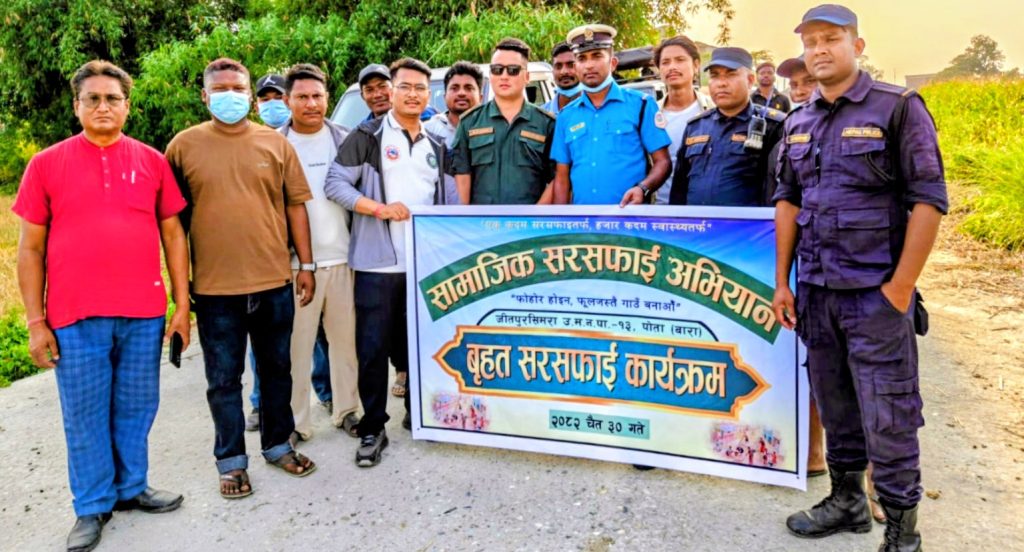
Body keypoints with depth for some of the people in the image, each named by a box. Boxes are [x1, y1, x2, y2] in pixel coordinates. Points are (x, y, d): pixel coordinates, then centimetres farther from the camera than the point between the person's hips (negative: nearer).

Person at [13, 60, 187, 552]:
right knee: (85, 417, 9)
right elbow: (31, 248, 3)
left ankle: (132, 487, 32)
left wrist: (182, 303, 4)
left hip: (144, 314, 1)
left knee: (136, 409, 14)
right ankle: (92, 506, 25)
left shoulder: (151, 161, 4)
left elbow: (173, 234, 8)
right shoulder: (47, 164, 2)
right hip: (75, 318, -1)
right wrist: (35, 321, -1)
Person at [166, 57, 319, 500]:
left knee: (277, 368, 15)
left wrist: (306, 264, 5)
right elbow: (173, 216, 4)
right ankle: (231, 461, 24)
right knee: (224, 378, 8)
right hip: (214, 286, -2)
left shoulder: (276, 143, 5)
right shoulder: (184, 145, 1)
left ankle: (278, 444, 32)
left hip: (275, 281, 2)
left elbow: (295, 205, 7)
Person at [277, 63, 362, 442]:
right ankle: (296, 422, 14)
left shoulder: (345, 139, 8)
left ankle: (346, 410, 24)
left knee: (345, 338, 9)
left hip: (342, 257, 2)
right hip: (295, 262, -2)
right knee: (296, 344, 2)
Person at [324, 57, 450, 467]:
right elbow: (334, 184, -6)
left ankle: (418, 413, 29)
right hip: (377, 263, -4)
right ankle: (372, 429, 11)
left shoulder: (436, 147, 16)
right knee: (373, 348, -1)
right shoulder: (367, 136, 0)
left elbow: (444, 202, 17)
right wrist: (379, 208, -18)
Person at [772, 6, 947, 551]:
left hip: (877, 292, -5)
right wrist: (782, 282, 9)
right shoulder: (798, 123, 11)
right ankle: (847, 500, 32)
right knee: (835, 408, 16)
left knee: (888, 418, 0)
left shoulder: (897, 107, -6)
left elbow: (929, 200, -9)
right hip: (815, 291, 5)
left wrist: (900, 287, -13)